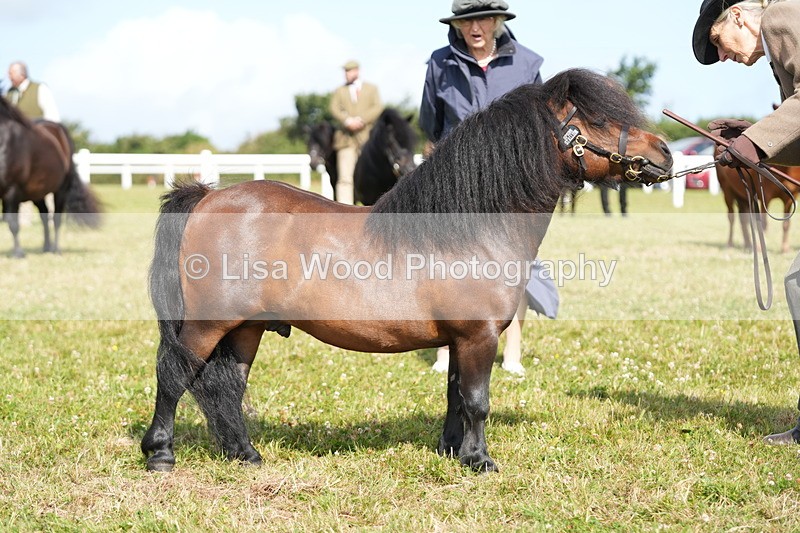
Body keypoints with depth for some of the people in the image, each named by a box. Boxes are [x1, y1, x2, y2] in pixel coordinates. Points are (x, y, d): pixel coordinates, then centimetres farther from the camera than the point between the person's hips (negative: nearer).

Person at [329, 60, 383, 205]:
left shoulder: (372, 89, 16)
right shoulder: (339, 92, 18)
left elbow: (378, 107, 2)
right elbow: (335, 109, 3)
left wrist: (361, 120, -13)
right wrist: (348, 121, -15)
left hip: (367, 137, 0)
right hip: (346, 138, 0)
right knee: (345, 178, -10)